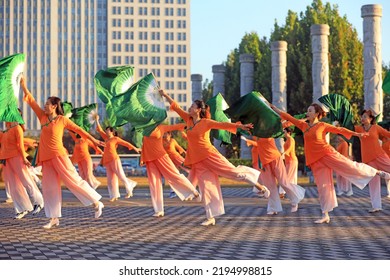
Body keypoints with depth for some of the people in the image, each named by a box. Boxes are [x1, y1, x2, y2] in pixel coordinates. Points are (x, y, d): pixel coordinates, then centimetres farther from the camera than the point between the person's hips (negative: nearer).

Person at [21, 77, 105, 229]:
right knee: (49, 187, 3)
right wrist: (23, 85, 9)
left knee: (73, 180, -8)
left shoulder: (62, 119, -1)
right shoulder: (43, 117, 12)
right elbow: (31, 101, 13)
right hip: (46, 158, 6)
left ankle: (97, 203, 1)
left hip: (58, 155, -6)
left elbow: (78, 129, 7)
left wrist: (93, 140, 11)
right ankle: (54, 218, 5)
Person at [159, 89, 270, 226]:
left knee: (234, 172, -7)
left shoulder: (206, 122, -7)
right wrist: (165, 95, 17)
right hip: (197, 161, 5)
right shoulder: (188, 119, 8)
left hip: (210, 156, -5)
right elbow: (175, 107, 15)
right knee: (206, 187, 4)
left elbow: (223, 124, -17)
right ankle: (211, 218, 5)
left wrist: (240, 126, -28)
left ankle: (259, 185, 9)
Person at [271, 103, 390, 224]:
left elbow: (339, 129, 1)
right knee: (323, 186, 3)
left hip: (327, 154, -4)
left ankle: (378, 172, 6)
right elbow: (289, 117, 15)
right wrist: (274, 108, 15)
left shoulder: (323, 125, 2)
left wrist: (356, 134, -6)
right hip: (316, 161, 4)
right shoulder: (304, 126, 13)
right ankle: (325, 215, 5)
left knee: (350, 166, -10)